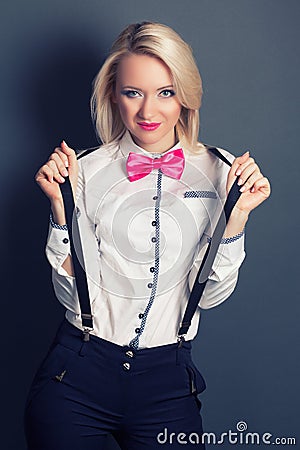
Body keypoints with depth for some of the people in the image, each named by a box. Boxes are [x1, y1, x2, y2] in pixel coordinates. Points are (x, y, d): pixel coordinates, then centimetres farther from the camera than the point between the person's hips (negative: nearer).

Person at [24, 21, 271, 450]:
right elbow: (74, 296, -8)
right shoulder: (86, 170, -5)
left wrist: (237, 214, -14)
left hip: (169, 382, 1)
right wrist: (62, 206, -16)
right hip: (79, 373, 0)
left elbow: (211, 294, -3)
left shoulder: (220, 171, -2)